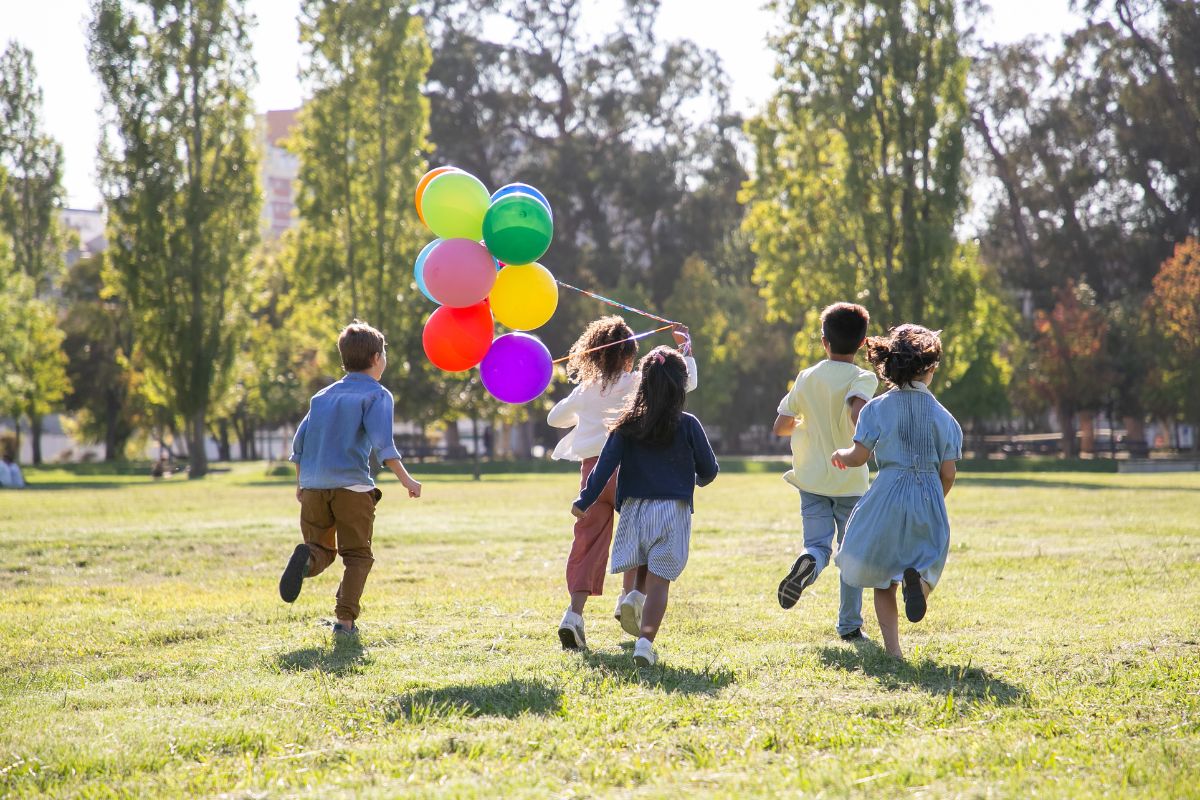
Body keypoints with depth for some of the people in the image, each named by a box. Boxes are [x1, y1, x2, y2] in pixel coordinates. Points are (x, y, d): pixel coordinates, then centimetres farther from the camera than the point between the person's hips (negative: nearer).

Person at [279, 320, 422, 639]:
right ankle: (345, 620, -5)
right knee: (357, 555, 7)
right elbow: (382, 442, -13)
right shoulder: (376, 394, 2)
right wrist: (405, 479, -14)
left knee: (323, 550, 13)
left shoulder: (323, 395, 19)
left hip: (313, 486, 4)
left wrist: (300, 484, 26)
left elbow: (299, 442, 17)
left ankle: (306, 557, -22)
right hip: (352, 486, -4)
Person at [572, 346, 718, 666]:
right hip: (673, 509, -2)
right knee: (659, 580, -4)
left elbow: (605, 464, -5)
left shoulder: (628, 425, 1)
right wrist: (699, 480, 28)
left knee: (640, 573, 23)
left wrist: (585, 501, -3)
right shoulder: (688, 426, -2)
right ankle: (646, 641, -15)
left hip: (634, 508, 2)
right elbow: (709, 469, 5)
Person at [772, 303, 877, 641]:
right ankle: (849, 624, 15)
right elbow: (858, 413, -30)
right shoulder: (864, 379, -9)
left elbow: (780, 426, 6)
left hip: (812, 480, 2)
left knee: (818, 545, 0)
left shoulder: (807, 378, 3)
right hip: (851, 481, -2)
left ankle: (807, 563, -36)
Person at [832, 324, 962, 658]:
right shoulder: (942, 416, 2)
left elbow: (858, 457, -6)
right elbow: (948, 474, 3)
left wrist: (840, 455, 17)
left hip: (888, 497, -1)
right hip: (930, 498, 1)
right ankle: (916, 578, -24)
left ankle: (893, 650, 2)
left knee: (882, 580, 11)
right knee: (926, 563, 14)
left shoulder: (877, 408, -3)